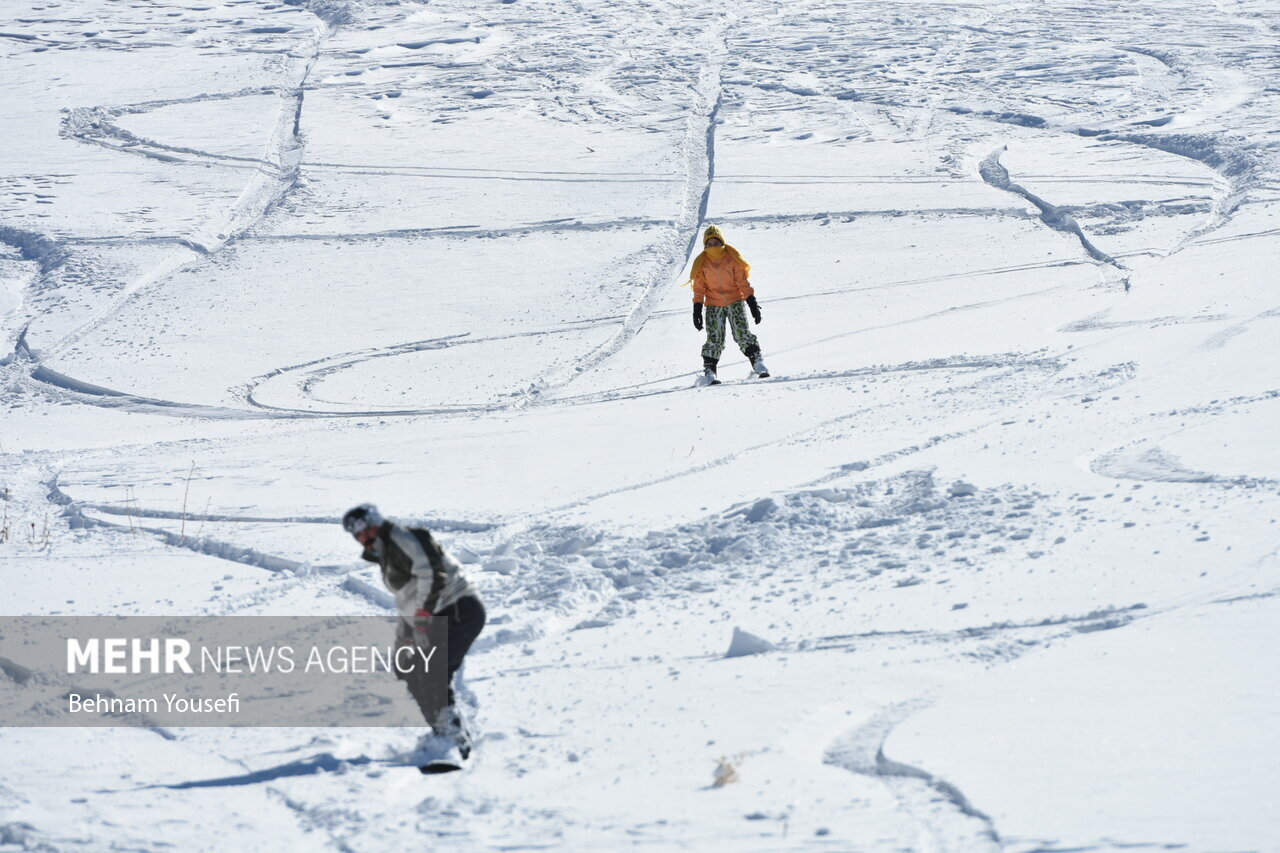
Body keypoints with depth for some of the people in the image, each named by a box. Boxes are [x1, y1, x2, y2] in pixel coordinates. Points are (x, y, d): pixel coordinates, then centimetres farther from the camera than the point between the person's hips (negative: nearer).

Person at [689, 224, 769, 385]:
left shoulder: (732, 257, -3)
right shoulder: (702, 263, 1)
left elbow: (743, 281, 0)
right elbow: (699, 288, 6)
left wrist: (752, 302, -5)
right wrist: (697, 310, 0)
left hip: (736, 301, -1)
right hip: (713, 305, 1)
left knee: (743, 334, -13)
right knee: (714, 340, -7)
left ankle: (757, 361, -9)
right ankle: (709, 371, -4)